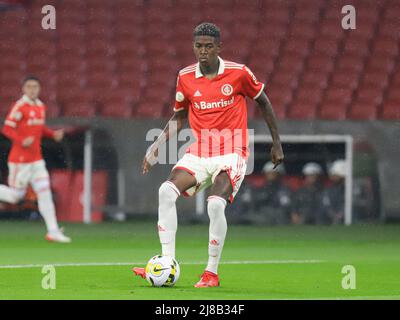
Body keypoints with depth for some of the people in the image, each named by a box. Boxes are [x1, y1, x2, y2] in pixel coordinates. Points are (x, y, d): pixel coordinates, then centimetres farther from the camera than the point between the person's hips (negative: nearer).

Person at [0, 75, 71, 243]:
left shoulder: (41, 106, 10)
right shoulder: (20, 106, -13)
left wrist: (53, 134, 8)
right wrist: (22, 141, -29)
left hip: (36, 159, 7)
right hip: (20, 159, -7)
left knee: (45, 192, 1)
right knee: (15, 195, -2)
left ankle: (53, 231, 1)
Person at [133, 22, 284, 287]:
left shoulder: (238, 73, -5)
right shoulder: (185, 77, 4)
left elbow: (263, 102, 9)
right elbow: (179, 116, 18)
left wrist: (277, 143, 11)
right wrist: (158, 144, 5)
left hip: (231, 153, -4)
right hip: (198, 153, 4)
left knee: (216, 204, -27)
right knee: (166, 191, -21)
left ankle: (212, 273, -10)